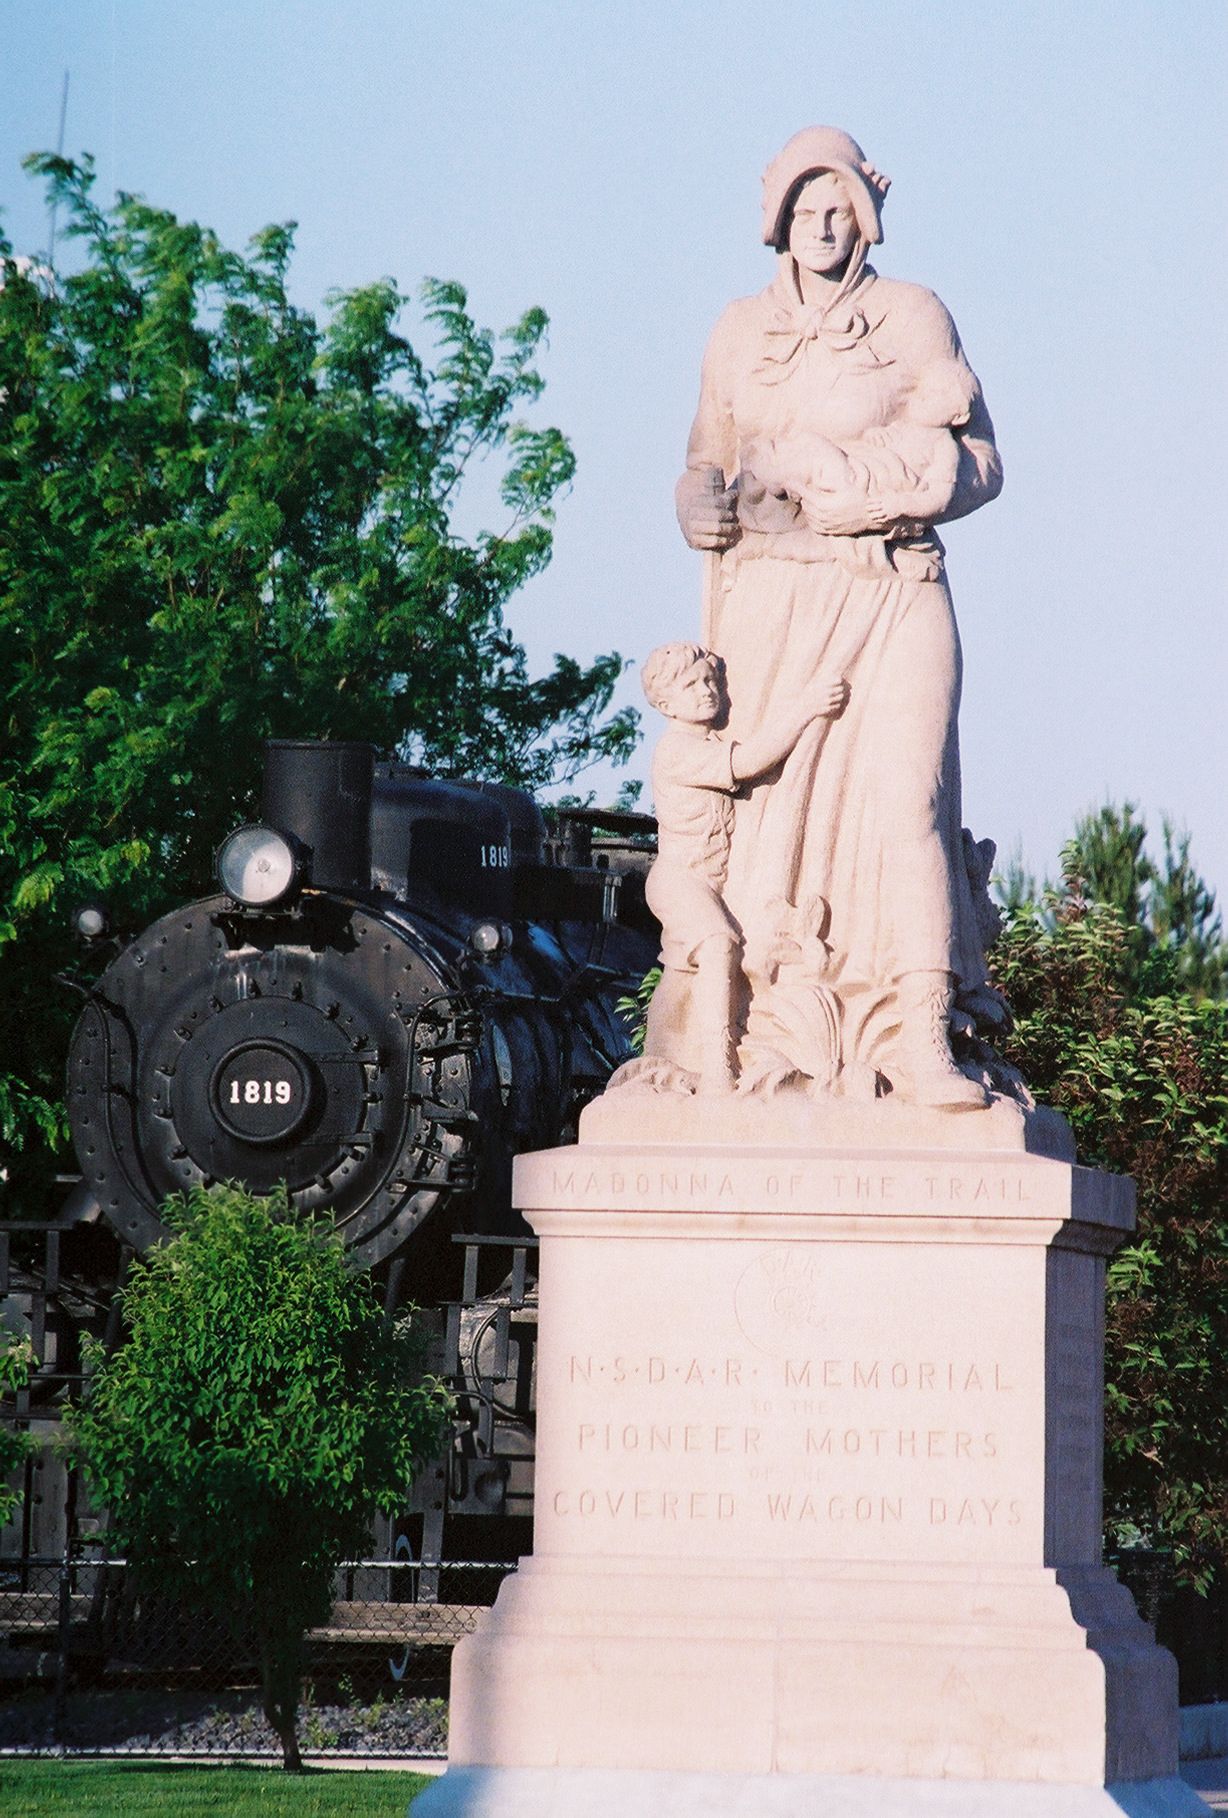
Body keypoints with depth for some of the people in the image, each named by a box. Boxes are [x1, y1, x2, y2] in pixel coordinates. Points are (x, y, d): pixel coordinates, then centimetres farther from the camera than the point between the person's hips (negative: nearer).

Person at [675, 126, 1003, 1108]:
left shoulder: (914, 317, 7)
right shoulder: (741, 331, 16)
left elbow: (980, 464, 4)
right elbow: (708, 461, 25)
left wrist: (833, 499, -9)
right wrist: (703, 504, 0)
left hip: (895, 593, -2)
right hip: (771, 601, 2)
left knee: (901, 796, -15)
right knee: (767, 801, -7)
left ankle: (920, 1042, -22)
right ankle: (760, 1041, -7)